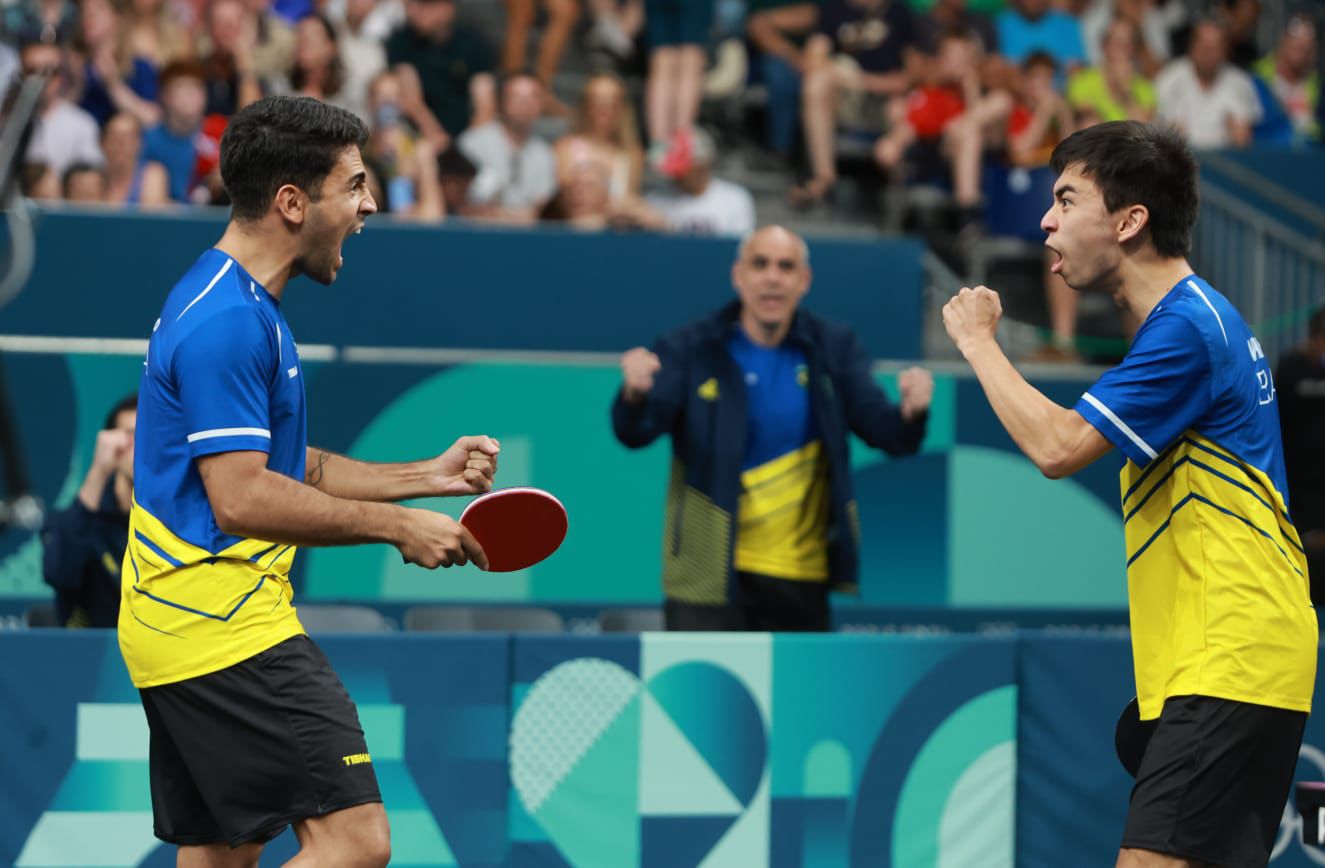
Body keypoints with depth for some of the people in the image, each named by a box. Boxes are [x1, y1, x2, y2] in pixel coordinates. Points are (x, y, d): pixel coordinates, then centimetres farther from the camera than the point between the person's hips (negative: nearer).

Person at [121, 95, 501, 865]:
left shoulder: (241, 306, 18)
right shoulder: (229, 322, -16)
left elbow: (289, 469, 24)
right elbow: (241, 500, -20)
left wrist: (427, 476, 16)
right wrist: (398, 526, -13)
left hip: (178, 625, 11)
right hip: (227, 628, -11)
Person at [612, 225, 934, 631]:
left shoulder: (834, 349, 3)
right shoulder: (688, 350, -5)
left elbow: (881, 427, -6)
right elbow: (636, 432, -15)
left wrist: (910, 414, -31)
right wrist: (635, 396, -40)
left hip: (801, 580, 3)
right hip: (708, 578, -3)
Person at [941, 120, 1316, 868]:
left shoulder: (1186, 326, -14)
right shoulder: (1200, 315, 19)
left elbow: (1056, 446, -20)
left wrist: (978, 340, -7)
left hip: (1226, 663, -11)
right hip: (1248, 660, 11)